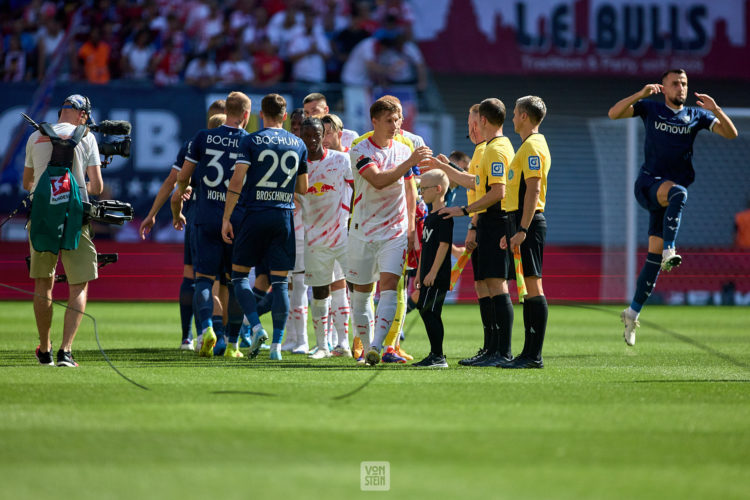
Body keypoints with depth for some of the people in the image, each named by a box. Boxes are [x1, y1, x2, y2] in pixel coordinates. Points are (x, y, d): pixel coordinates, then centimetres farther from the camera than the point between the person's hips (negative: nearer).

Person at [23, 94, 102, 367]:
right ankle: (66, 350, -11)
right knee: (79, 286, 2)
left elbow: (27, 184, 19)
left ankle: (44, 349, 22)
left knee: (43, 283, 16)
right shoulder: (85, 137, 0)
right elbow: (97, 187, -3)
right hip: (74, 217, -3)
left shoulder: (35, 138, 9)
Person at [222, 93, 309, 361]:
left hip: (255, 214, -2)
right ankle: (277, 344, -2)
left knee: (240, 274, 9)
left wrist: (226, 218, -7)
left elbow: (236, 181, -10)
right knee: (280, 281, 3)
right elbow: (303, 189, 14)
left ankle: (257, 328, -9)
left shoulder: (251, 141, -2)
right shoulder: (298, 144, 8)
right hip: (284, 216, 2)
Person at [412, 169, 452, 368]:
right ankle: (436, 355, 15)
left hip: (437, 276, -10)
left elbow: (444, 245, -18)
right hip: (428, 276, 10)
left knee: (429, 312, -12)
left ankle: (438, 356, -11)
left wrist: (432, 272, -20)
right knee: (427, 312, 10)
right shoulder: (429, 217, 17)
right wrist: (419, 273, 22)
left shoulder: (444, 216, -13)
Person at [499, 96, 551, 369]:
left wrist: (522, 230, -23)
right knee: (528, 286, 10)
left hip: (529, 223, -10)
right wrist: (512, 231, 24)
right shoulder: (527, 146, 20)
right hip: (523, 222, 10)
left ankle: (534, 356, -13)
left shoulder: (532, 146, -11)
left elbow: (533, 190, -19)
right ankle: (529, 353, 12)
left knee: (533, 285, -11)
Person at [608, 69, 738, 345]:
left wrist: (716, 110, -16)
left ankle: (633, 312, 11)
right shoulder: (650, 109, 5)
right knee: (678, 192, -38)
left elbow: (731, 133, 1)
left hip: (671, 193, 3)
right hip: (649, 184, -3)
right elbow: (614, 113, -8)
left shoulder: (696, 115, 10)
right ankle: (669, 251, -47)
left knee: (654, 255, 3)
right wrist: (641, 94, -21)